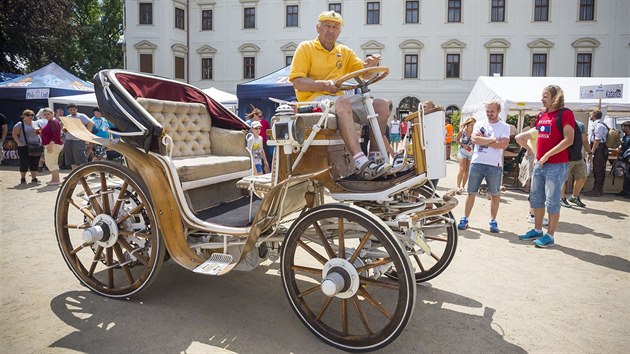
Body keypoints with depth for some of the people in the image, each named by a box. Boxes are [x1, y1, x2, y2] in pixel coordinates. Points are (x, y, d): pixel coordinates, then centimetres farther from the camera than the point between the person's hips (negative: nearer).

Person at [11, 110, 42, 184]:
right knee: (24, 163, -3)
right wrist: (19, 143, -16)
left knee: (35, 163, 5)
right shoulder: (19, 125, -1)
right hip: (24, 147, -4)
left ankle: (34, 178, 13)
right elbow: (14, 134, -5)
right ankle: (23, 178, 11)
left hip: (36, 146, 4)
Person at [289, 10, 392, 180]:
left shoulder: (345, 52, 19)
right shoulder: (305, 48, 4)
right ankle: (360, 163, -46)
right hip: (312, 98, -6)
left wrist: (370, 65, -14)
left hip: (338, 98, 6)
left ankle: (374, 156, -17)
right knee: (342, 102, -39)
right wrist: (324, 84, -22)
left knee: (382, 104, -12)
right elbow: (297, 82, -7)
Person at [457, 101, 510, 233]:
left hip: (494, 165, -1)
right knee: (471, 192, 6)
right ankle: (465, 219, 15)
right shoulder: (479, 124, 7)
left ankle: (493, 221, 20)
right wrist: (493, 139, -11)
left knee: (494, 194, 7)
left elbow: (503, 144, -14)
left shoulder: (504, 127, 2)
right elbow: (474, 139, -10)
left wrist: (483, 140, -11)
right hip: (477, 163, 1)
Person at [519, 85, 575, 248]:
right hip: (539, 164, 8)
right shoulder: (542, 115, 13)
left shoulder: (565, 114, -10)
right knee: (536, 198, 14)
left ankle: (550, 236, 8)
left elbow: (568, 140, -17)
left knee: (552, 201, -2)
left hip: (556, 165, -8)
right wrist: (536, 157, 15)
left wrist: (548, 155, -18)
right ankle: (537, 230, 28)